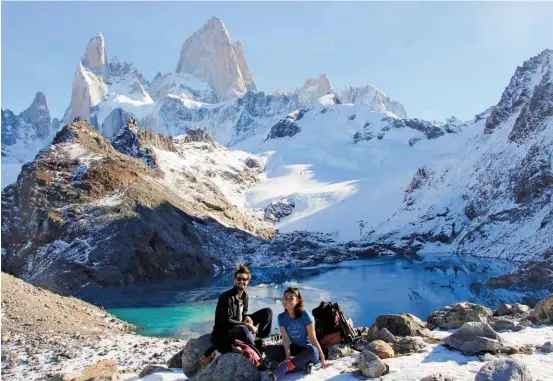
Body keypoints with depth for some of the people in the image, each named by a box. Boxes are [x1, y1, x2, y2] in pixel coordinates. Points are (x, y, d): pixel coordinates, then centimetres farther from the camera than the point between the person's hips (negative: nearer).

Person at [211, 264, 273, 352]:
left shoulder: (245, 296, 2)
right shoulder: (226, 297, -21)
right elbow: (227, 322, -25)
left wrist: (247, 317, -8)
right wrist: (247, 325, -24)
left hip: (240, 326, 8)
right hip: (223, 333, -8)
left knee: (268, 312, 5)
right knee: (242, 329, -44)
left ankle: (259, 338, -7)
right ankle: (257, 348, -18)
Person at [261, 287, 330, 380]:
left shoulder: (305, 315, -17)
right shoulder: (281, 317, -6)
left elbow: (312, 338, -17)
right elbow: (285, 338, -13)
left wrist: (322, 360, -18)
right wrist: (288, 357, -29)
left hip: (308, 349, -4)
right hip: (295, 348, 4)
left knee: (312, 351, -40)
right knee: (268, 350, -16)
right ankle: (304, 365, -27)